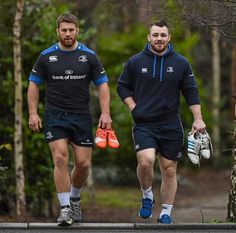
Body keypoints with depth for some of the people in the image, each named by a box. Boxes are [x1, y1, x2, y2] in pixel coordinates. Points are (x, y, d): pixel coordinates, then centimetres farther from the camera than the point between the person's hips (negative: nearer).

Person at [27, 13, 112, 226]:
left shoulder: (89, 56, 2)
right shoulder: (46, 57, 2)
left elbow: (102, 84, 4)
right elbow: (34, 84, 8)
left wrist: (105, 113, -7)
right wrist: (33, 113, -1)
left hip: (81, 116, 1)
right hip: (55, 116, -1)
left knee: (83, 163, 0)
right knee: (60, 159, -14)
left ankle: (75, 198, 29)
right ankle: (65, 208, -9)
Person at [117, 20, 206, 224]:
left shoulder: (181, 63, 3)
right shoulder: (136, 62, 2)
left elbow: (191, 92, 8)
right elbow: (122, 87, 12)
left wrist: (198, 119, 0)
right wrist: (134, 108, -1)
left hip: (171, 126, 2)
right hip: (144, 125, -1)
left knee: (169, 170, 5)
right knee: (146, 160, -23)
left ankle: (166, 214, 17)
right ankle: (147, 197, 3)